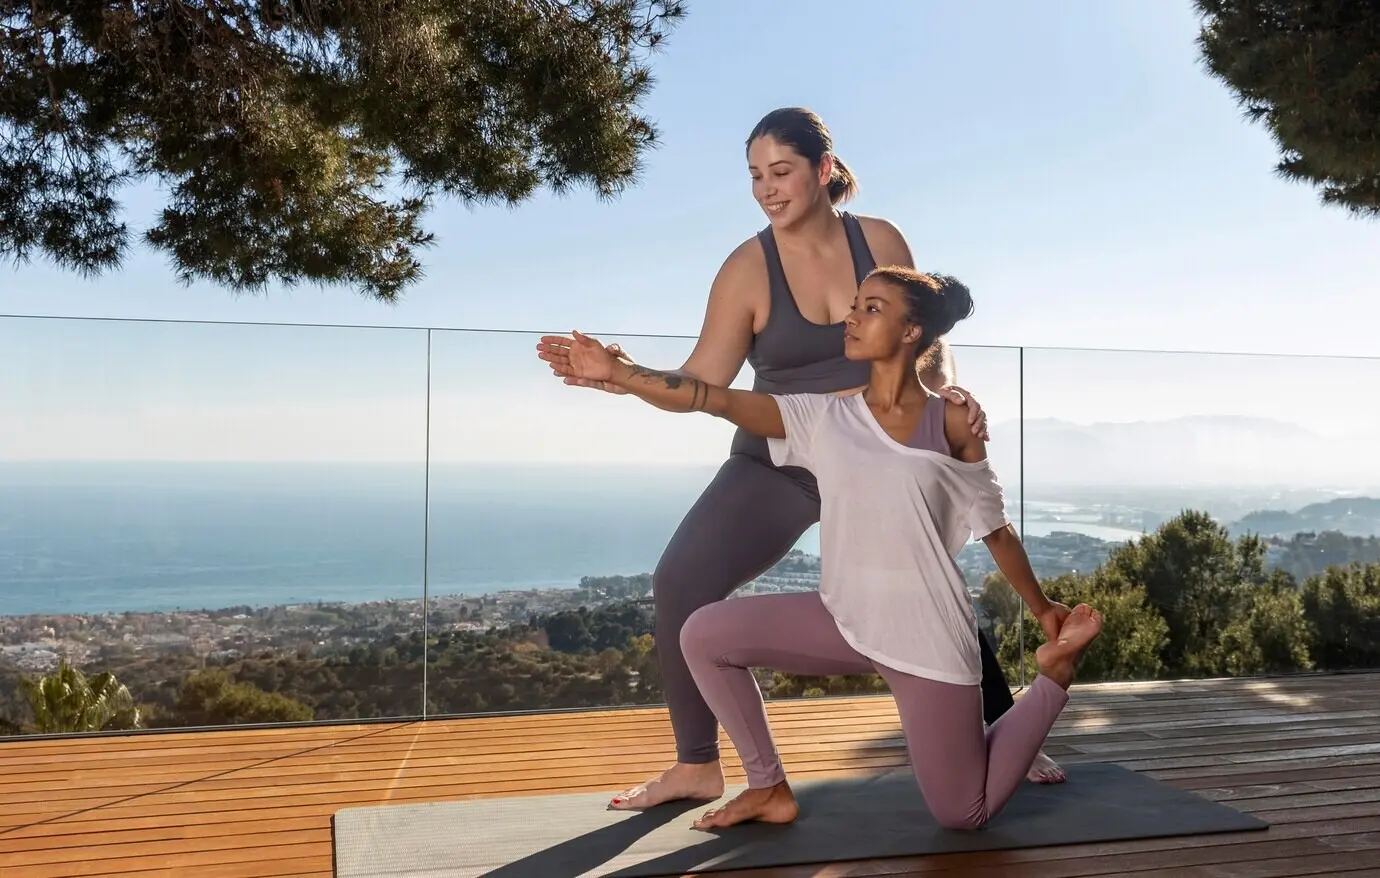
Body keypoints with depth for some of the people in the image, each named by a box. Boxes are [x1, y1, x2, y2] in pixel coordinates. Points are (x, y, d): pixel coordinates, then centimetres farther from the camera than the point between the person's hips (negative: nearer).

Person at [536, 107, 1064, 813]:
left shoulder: (880, 240, -5)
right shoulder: (748, 269, -12)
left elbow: (927, 339, 6)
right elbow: (700, 384, -13)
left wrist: (947, 387, -14)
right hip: (778, 463, -1)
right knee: (680, 583, -17)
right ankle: (696, 764, -1)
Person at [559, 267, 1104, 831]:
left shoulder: (951, 423, -7)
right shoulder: (825, 417, -1)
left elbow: (996, 530, 4)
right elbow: (713, 398, -12)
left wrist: (1043, 611, 13)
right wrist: (615, 372, -21)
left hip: (927, 636, -3)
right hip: (845, 620, 4)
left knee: (963, 816, 3)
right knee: (704, 635, -8)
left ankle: (1055, 673, 24)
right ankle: (770, 788, 8)